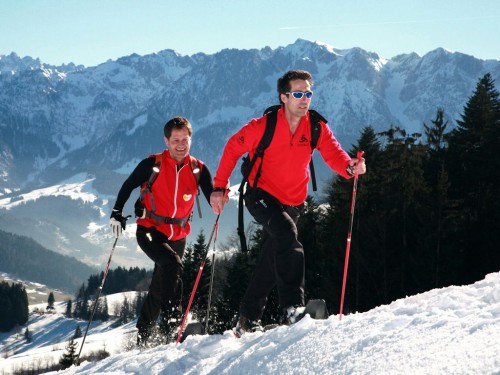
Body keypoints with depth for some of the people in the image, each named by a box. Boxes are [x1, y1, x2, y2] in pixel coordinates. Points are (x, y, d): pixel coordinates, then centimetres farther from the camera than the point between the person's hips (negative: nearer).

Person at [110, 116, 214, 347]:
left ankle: (143, 337, 24)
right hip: (150, 231, -4)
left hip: (177, 236, 4)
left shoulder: (198, 169, -1)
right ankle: (172, 312, -31)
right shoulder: (153, 164, -9)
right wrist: (117, 214, -3)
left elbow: (212, 197, -7)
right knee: (172, 263, -32)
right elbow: (128, 186, 3)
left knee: (158, 288, 11)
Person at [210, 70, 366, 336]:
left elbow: (334, 154, -12)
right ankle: (292, 306, -39)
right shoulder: (264, 126, -15)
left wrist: (350, 167, -35)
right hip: (261, 196, -5)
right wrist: (219, 187, -9)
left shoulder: (316, 127, -5)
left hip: (292, 203, 5)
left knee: (272, 262, 11)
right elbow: (233, 148, -6)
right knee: (286, 232, -32)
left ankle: (248, 320, 26)